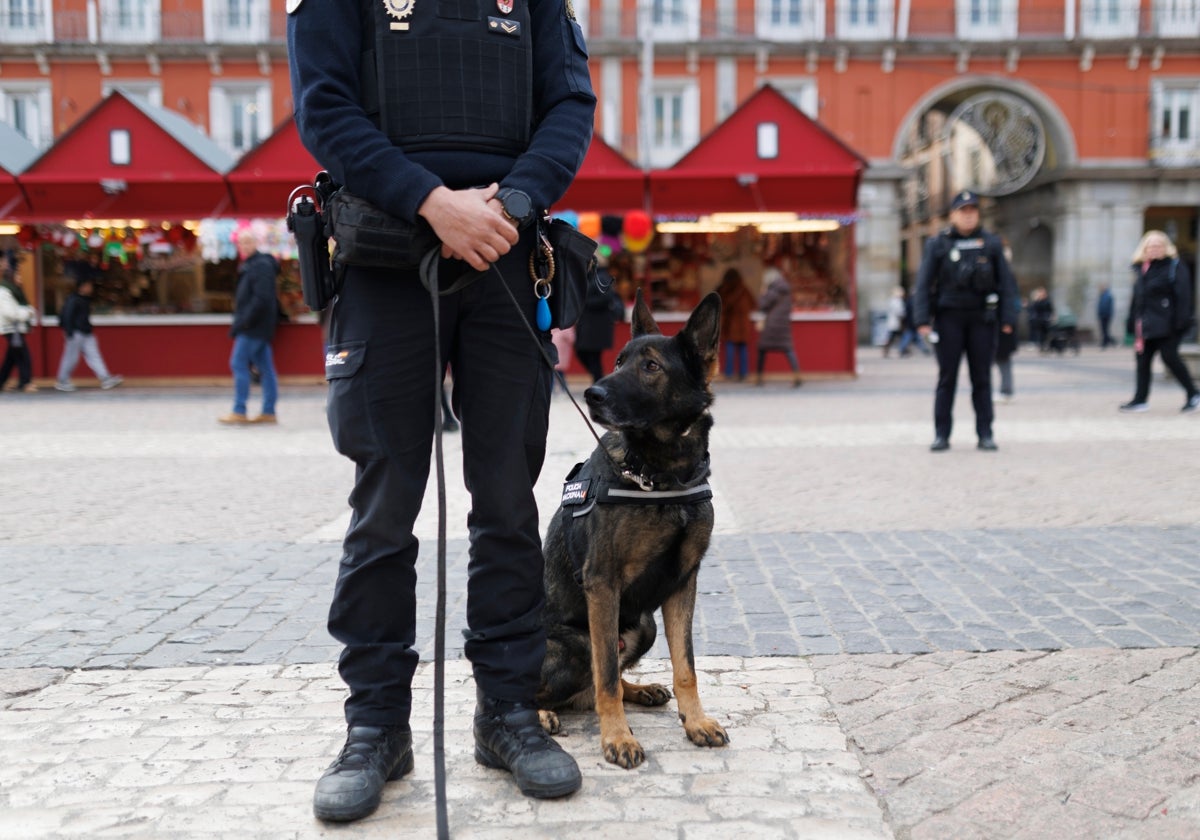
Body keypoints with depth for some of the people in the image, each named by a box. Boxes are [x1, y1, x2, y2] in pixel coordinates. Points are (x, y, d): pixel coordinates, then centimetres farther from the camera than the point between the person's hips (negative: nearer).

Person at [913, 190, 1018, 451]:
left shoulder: (991, 243, 8)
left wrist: (1008, 319, -2)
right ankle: (941, 435, 5)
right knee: (947, 377, 0)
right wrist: (923, 320, -9)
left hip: (981, 318, 1)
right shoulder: (938, 244, 4)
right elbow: (924, 283, 0)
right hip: (949, 317, -1)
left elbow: (1006, 282, 7)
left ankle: (985, 434, 8)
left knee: (982, 378, 4)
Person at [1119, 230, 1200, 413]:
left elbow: (1183, 295, -10)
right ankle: (1140, 399, 8)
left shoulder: (1175, 267, -4)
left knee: (1169, 356, -8)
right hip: (1146, 324, 7)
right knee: (1143, 359, 3)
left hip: (1166, 323, -6)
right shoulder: (1140, 269, 14)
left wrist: (1181, 320, -17)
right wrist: (1132, 322, 16)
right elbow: (1137, 298, 19)